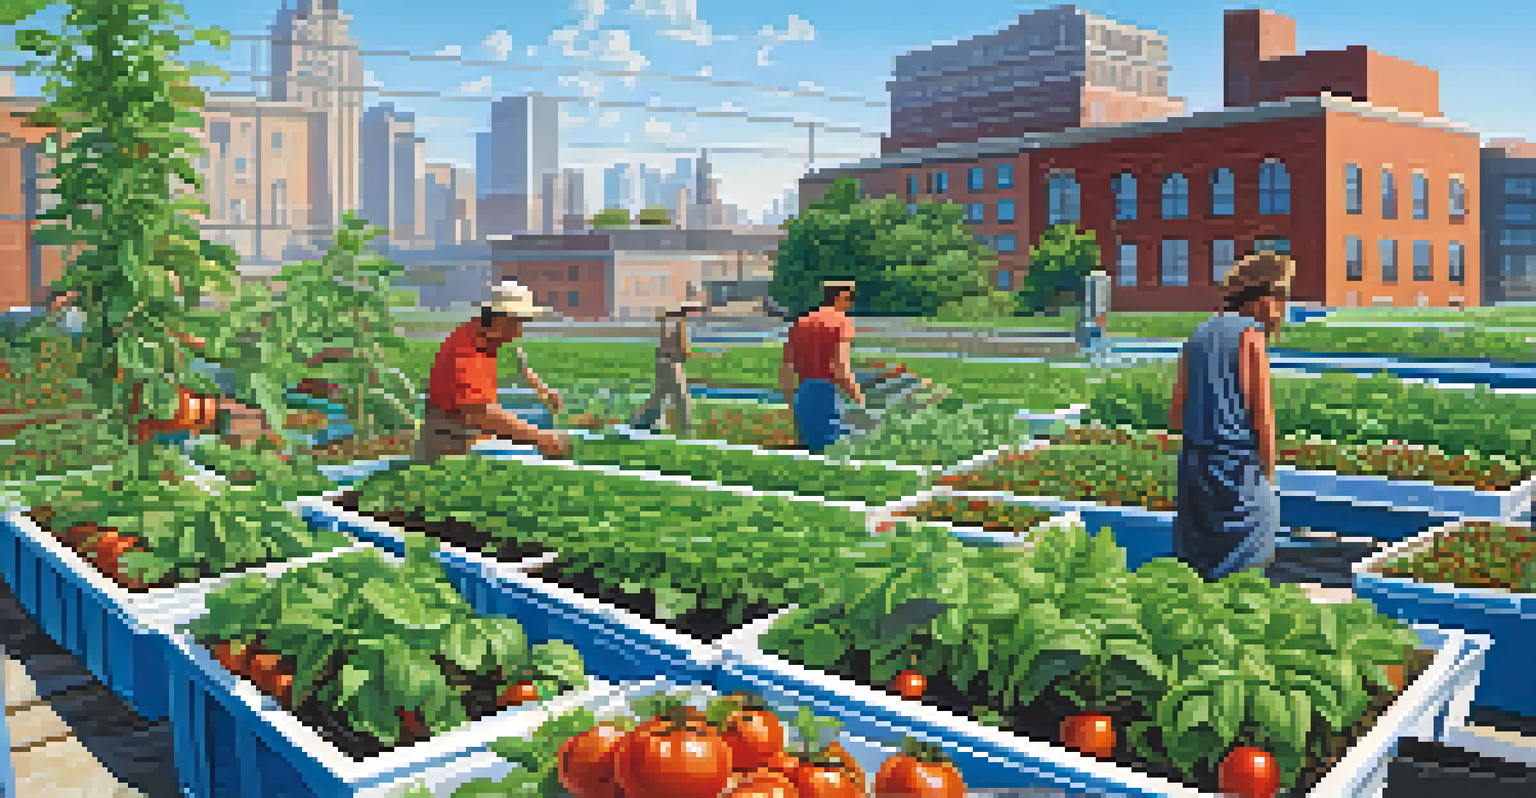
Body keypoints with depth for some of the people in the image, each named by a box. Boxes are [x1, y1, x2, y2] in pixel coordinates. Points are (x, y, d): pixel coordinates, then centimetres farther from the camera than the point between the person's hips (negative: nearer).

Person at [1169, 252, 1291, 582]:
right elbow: (1263, 416, -12)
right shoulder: (1251, 335, -8)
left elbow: (1176, 416, 11)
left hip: (1193, 463, 7)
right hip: (1237, 466, -7)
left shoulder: (1199, 335, 13)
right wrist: (1269, 478, -4)